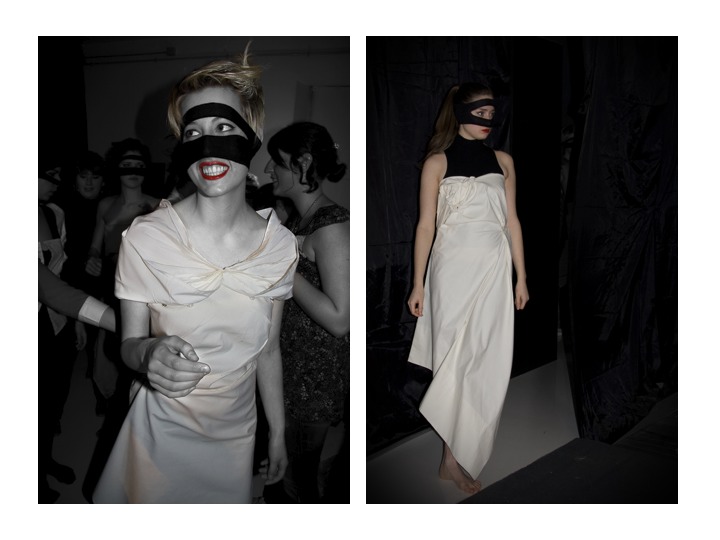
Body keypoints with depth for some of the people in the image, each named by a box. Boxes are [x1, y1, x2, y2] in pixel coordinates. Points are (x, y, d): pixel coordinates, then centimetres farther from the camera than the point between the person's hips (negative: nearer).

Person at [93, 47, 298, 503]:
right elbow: (129, 341, -9)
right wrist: (148, 354, -33)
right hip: (161, 432, -2)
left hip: (236, 434, 3)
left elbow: (268, 349, 1)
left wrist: (279, 433, 8)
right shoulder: (146, 238, -17)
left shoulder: (280, 245, -10)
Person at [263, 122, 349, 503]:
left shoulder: (332, 225, -21)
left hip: (313, 375, -9)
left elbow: (339, 320, -27)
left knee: (297, 478, 9)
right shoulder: (297, 219, 8)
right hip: (287, 364, 9)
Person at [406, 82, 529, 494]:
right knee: (454, 358, 1)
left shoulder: (502, 160, 11)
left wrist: (521, 277, 8)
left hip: (494, 270, 3)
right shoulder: (438, 162, 1)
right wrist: (418, 284, -4)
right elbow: (426, 224, -1)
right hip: (453, 269, -3)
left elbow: (512, 221, 12)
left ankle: (460, 454, 16)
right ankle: (455, 457, 13)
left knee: (489, 362, 2)